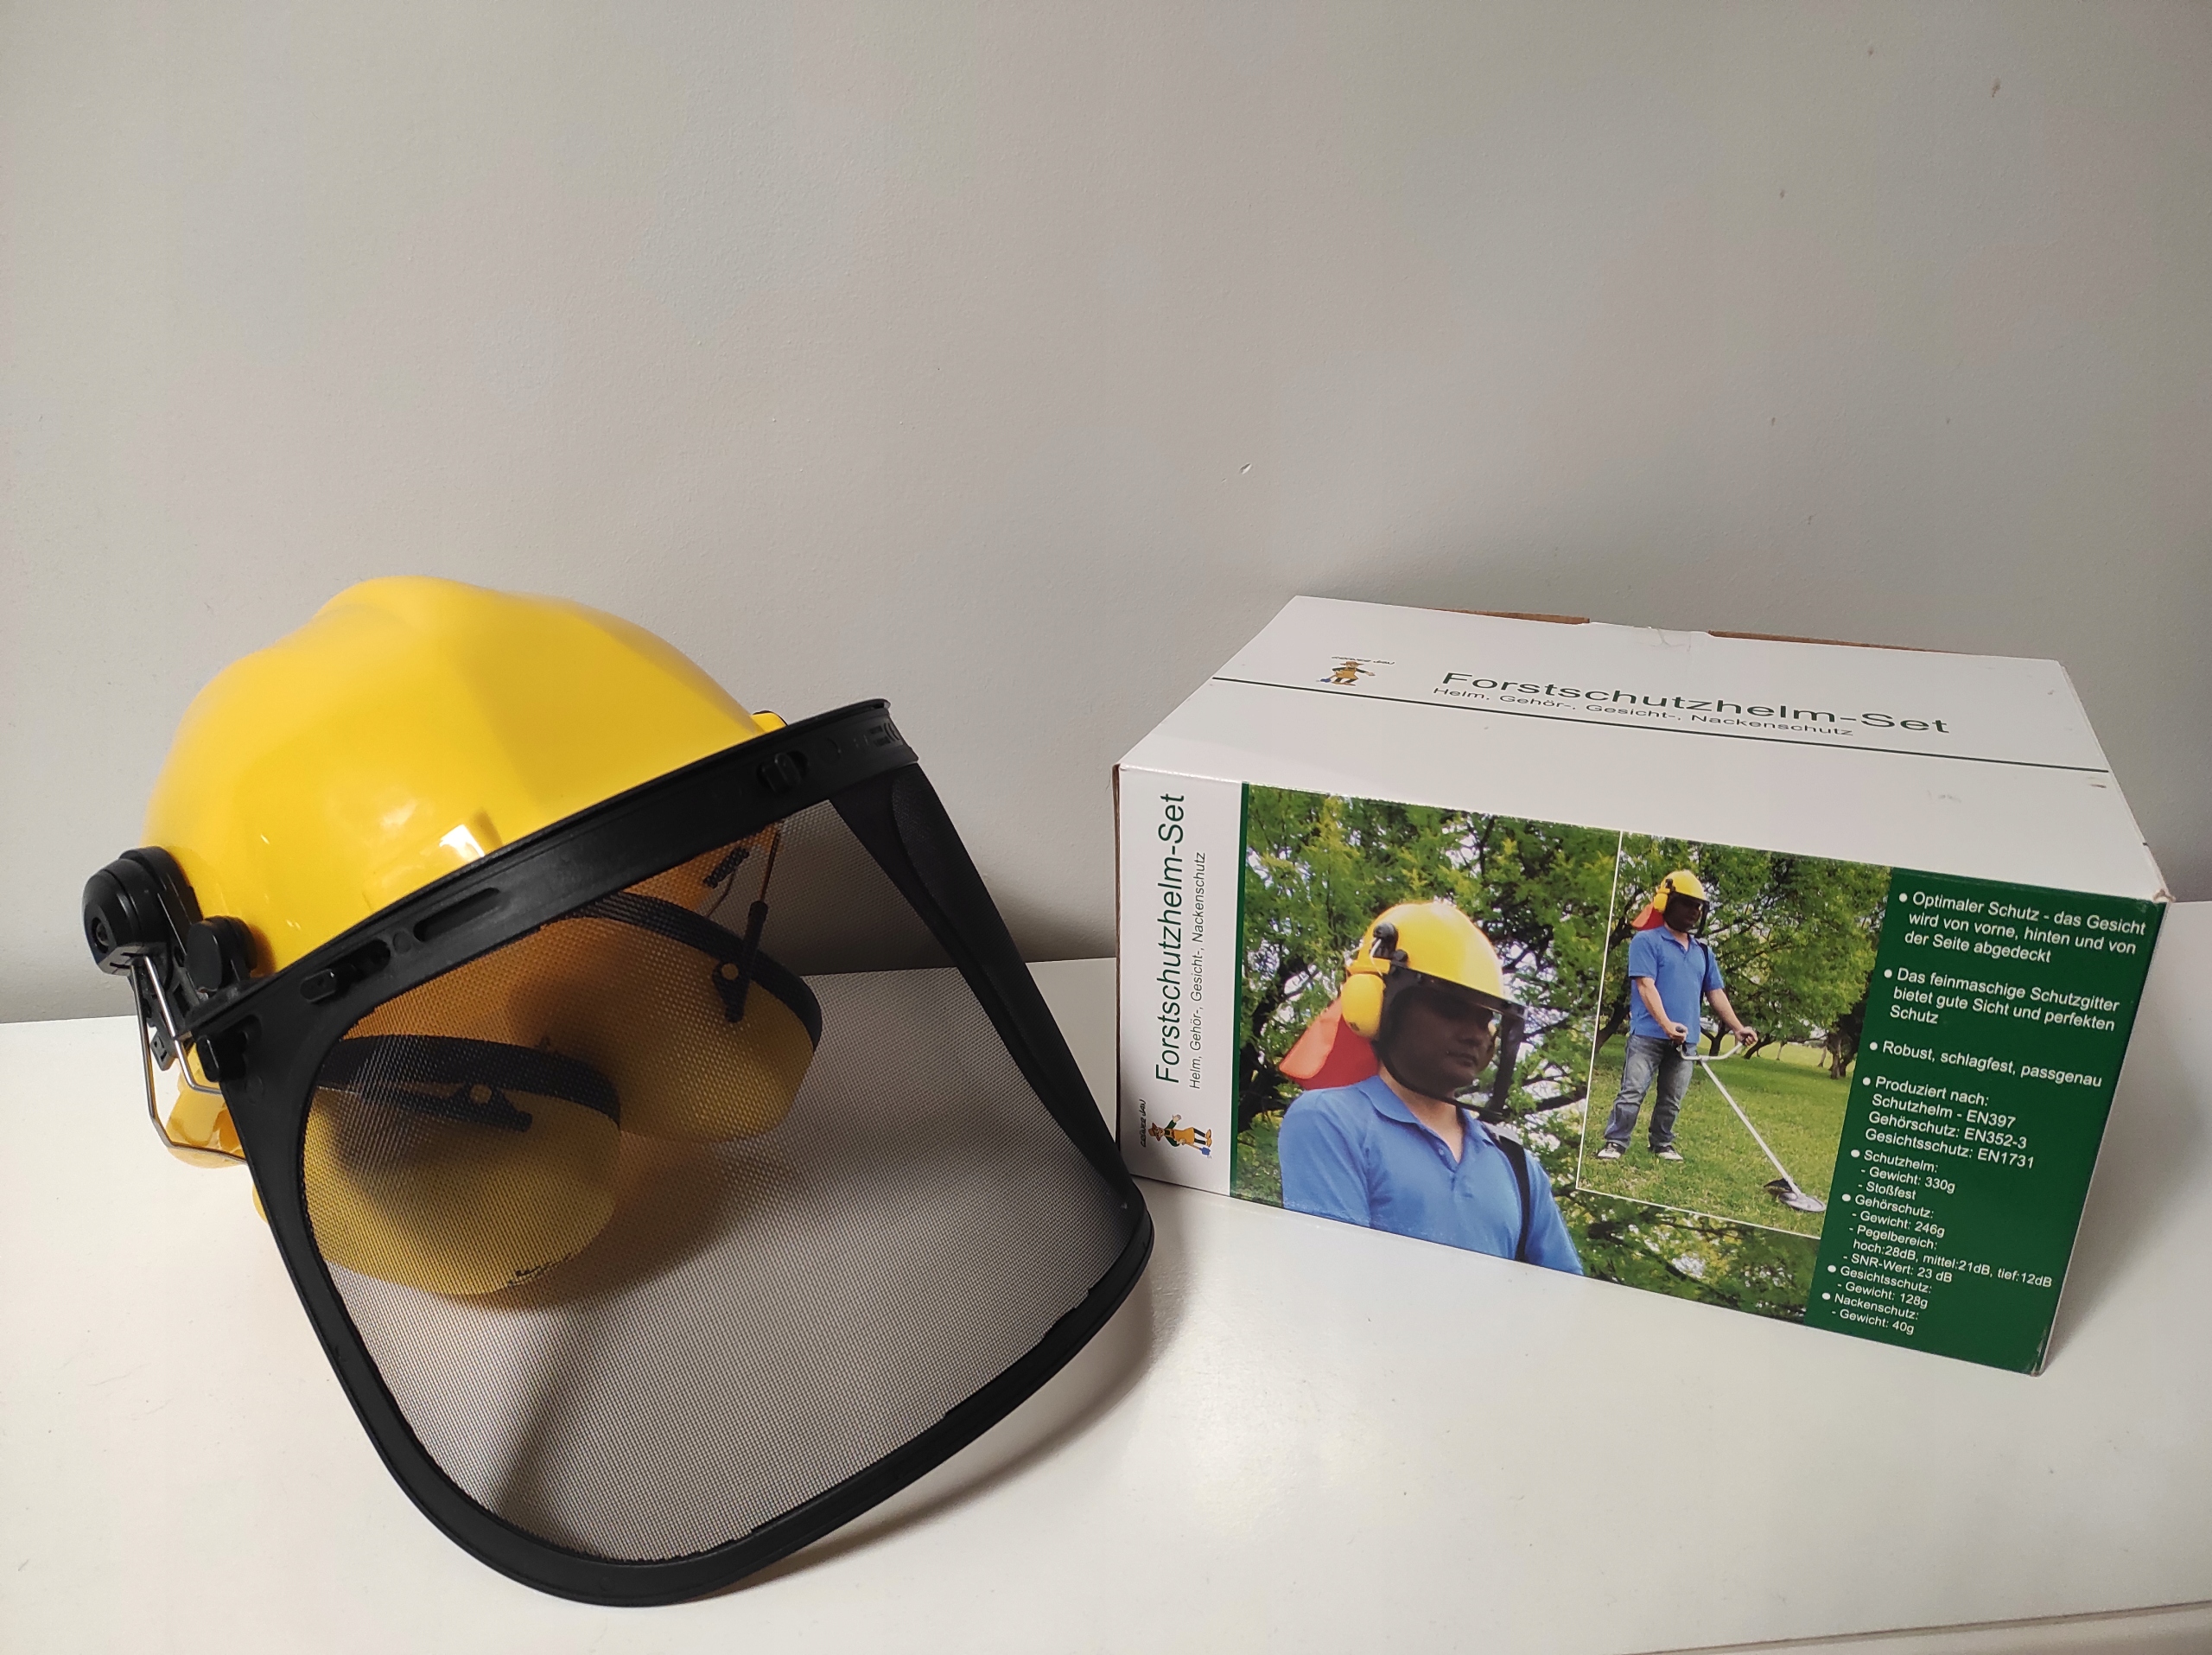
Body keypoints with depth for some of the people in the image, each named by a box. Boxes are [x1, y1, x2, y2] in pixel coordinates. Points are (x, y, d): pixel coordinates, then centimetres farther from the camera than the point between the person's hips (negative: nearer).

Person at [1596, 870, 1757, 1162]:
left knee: (1672, 1099, 12)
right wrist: (1666, 1024, -24)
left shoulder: (1703, 950, 16)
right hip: (1648, 1034, -6)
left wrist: (1737, 1027, 9)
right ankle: (1616, 1143, -2)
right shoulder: (1646, 940, -4)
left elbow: (1715, 992, 18)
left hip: (1684, 1039, 6)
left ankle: (1662, 1144, 25)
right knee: (1632, 1091, -8)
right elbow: (1646, 986, -14)